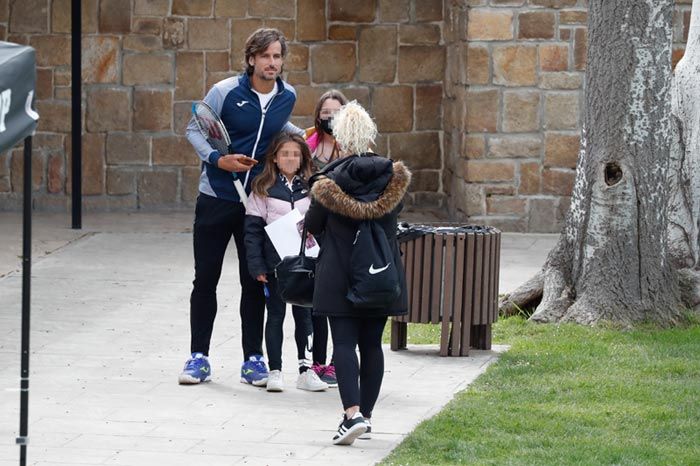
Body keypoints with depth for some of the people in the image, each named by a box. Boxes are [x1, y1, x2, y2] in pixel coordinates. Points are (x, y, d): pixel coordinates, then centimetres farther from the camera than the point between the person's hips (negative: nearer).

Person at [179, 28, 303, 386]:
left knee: (254, 282, 5)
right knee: (205, 280, 3)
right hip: (216, 198, -2)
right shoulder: (225, 92, -10)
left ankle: (253, 360, 12)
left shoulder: (287, 97, 2)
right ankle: (198, 357, 11)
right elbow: (194, 130, -3)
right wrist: (218, 159, -18)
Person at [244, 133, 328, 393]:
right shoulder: (263, 190, -2)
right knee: (276, 315, 3)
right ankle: (275, 371, 8)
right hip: (274, 262, -2)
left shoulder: (311, 188, 6)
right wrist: (257, 266, -10)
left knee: (304, 314, 7)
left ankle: (306, 370, 13)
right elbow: (252, 230, -4)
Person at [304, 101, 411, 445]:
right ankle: (366, 414, 18)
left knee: (344, 343, -6)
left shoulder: (330, 180, -11)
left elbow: (312, 225, 0)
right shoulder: (392, 177, -1)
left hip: (340, 275, -4)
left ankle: (353, 413, -22)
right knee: (371, 345, 12)